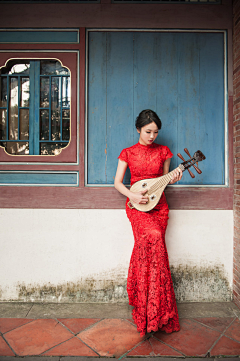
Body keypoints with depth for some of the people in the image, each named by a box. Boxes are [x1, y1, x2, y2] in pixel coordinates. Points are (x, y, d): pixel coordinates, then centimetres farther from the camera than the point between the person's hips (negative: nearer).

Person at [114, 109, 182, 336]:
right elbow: (117, 182, 2)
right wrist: (132, 196, -14)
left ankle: (143, 309, 11)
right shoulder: (127, 153, 5)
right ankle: (157, 312, -15)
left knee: (148, 248, -8)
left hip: (158, 205, 3)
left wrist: (173, 179, -5)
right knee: (154, 236, -28)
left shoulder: (163, 152, 11)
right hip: (137, 205, -2)